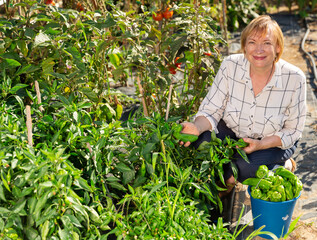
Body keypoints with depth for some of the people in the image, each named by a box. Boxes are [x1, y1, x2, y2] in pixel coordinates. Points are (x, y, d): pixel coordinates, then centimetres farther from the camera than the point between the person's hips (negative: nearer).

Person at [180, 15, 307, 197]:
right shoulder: (230, 66, -19)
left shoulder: (295, 79, -22)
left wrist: (260, 144, -27)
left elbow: (293, 130, -12)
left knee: (245, 166, -30)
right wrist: (197, 127, -37)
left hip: (274, 142, -2)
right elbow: (211, 110, -14)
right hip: (232, 132, 2)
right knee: (203, 142, -26)